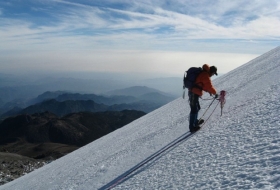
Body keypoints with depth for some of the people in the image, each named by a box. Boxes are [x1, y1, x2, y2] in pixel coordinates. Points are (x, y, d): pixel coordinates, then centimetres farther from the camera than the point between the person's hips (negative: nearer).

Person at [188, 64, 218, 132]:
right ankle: (192, 127, -3)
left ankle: (195, 122, 36)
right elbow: (209, 86, -12)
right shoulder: (205, 76, -14)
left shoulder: (202, 73, 16)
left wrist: (209, 91, 21)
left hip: (192, 91, 10)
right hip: (194, 93, -10)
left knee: (197, 108, 22)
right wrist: (215, 93, 2)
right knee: (194, 110, -6)